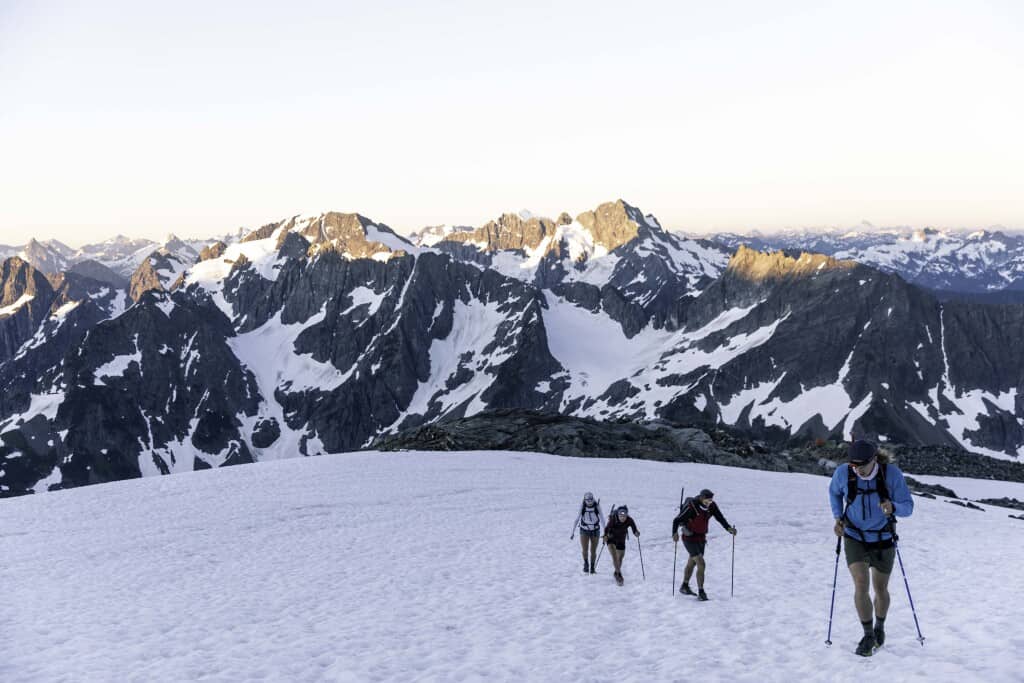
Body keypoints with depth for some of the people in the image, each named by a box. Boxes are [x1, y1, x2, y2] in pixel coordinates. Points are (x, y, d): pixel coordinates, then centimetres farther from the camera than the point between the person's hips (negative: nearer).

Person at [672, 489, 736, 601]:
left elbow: (720, 518, -9)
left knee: (692, 563, 23)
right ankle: (701, 593, -11)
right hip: (690, 539, -7)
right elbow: (677, 520, -24)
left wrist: (729, 528, -25)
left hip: (701, 538, 7)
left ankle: (684, 586, 42)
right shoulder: (691, 507, -27)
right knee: (701, 564, -17)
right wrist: (675, 533, -38)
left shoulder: (712, 506, -10)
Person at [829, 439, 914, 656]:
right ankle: (868, 636, 3)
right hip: (854, 538, 0)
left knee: (880, 590, 13)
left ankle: (879, 627, 41)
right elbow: (834, 492, 5)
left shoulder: (892, 473, -22)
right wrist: (838, 517, -8)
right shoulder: (843, 473, -17)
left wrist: (892, 507, -39)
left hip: (883, 540, 0)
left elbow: (908, 506, -17)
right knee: (861, 586, -15)